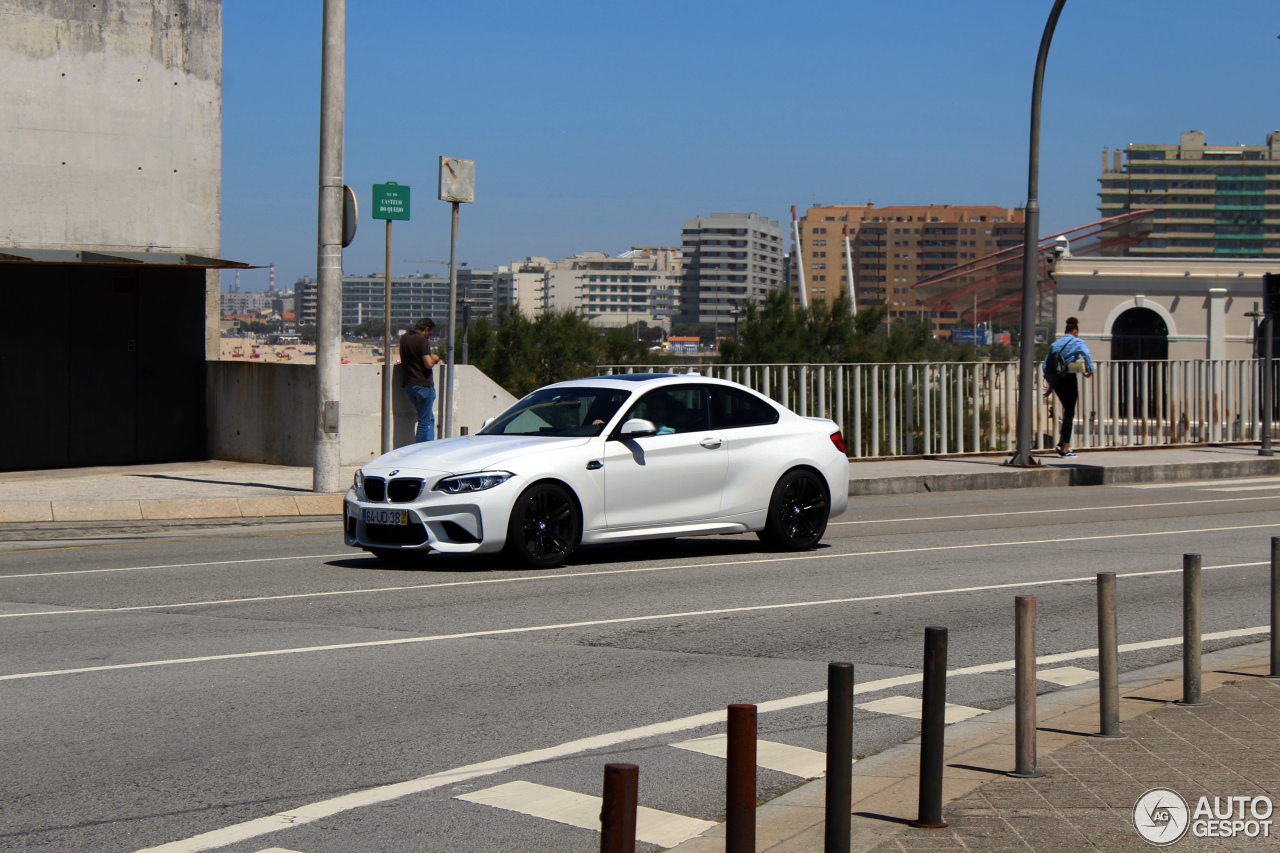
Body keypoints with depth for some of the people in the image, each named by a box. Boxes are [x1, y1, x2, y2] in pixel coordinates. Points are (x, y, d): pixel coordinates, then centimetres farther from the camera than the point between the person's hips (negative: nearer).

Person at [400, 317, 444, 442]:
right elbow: (428, 364, -23)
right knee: (425, 422, -2)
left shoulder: (404, 338, 12)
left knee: (429, 419, 18)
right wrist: (435, 358, 0)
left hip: (408, 384, 8)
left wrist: (432, 358, 19)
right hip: (423, 384, -8)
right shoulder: (422, 341, -14)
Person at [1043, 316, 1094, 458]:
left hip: (1056, 381, 6)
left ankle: (1062, 443, 15)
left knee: (1067, 410, 21)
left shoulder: (1055, 344, 14)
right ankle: (1065, 448, -1)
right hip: (1069, 379, -6)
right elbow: (1086, 354, -23)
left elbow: (1045, 364, 12)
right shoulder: (1077, 342, -2)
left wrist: (1050, 385, 15)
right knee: (1069, 413, 1)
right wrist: (1090, 370, -12)